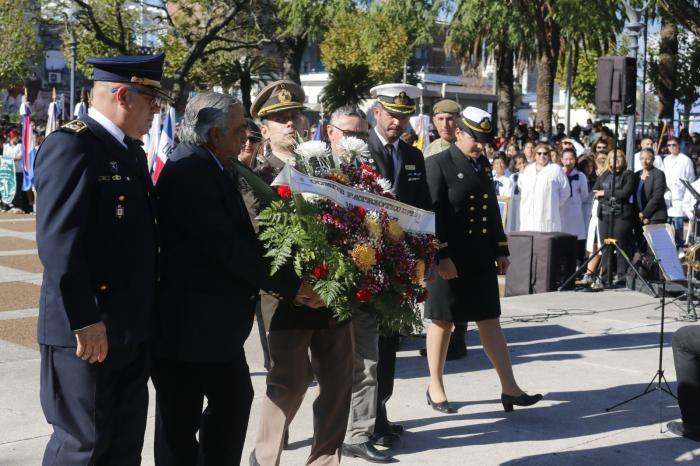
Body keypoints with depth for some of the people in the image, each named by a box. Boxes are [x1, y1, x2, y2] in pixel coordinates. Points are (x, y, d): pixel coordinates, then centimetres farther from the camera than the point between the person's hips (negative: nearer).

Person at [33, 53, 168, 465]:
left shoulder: (132, 152, 14)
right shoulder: (70, 147, -15)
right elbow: (58, 244, -23)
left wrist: (148, 315, 16)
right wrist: (84, 321, -24)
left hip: (133, 329, 9)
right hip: (87, 332, -9)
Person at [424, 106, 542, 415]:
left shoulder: (484, 165, 12)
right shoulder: (438, 165, -9)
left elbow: (493, 210, 15)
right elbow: (431, 215, -14)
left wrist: (501, 250, 11)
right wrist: (441, 257, -19)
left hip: (481, 259, 6)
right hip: (448, 260, -6)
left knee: (490, 320, 7)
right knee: (442, 322, 5)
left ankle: (509, 388, 9)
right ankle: (435, 389, 18)